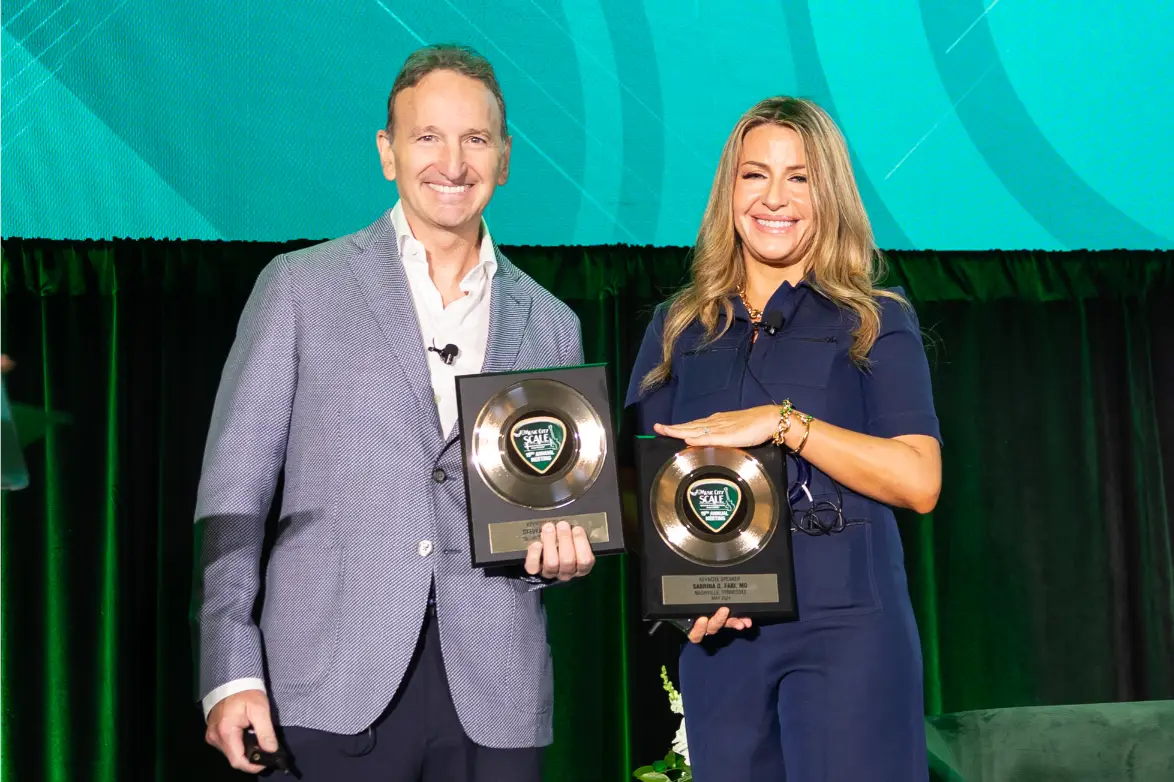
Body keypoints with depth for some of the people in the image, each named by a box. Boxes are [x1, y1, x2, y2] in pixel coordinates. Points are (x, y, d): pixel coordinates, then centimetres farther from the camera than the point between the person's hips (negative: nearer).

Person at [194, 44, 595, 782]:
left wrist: (564, 551, -4)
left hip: (495, 694, 3)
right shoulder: (301, 286, 5)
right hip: (338, 680, -2)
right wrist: (232, 672, -7)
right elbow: (236, 487, 1)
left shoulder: (550, 324, 13)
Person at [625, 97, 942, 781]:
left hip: (846, 627, -3)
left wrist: (783, 422, -17)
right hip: (718, 630, 3)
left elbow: (919, 482, -9)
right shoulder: (679, 328, 12)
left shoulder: (876, 324, 2)